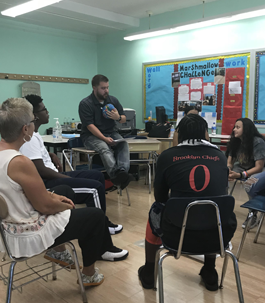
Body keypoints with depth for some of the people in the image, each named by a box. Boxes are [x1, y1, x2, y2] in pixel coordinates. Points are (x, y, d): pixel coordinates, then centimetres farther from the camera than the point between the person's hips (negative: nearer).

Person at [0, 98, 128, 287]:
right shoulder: (20, 162, -32)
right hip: (27, 235, -9)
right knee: (96, 215, 8)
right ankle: (88, 274, 28)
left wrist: (51, 195, 6)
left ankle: (57, 249, 32)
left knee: (66, 191, 27)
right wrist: (67, 205, -3)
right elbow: (46, 206, -22)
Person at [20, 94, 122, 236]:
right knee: (95, 187, -18)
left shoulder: (33, 134, 12)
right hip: (46, 184, -11)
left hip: (52, 176, 11)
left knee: (97, 176, 10)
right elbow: (41, 171, -24)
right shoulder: (30, 138, -21)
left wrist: (51, 155, 13)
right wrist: (67, 178, -13)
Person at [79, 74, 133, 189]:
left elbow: (124, 119, 15)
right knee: (104, 148, -36)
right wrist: (105, 139, -26)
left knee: (124, 144, -26)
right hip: (92, 136, -5)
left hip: (111, 133, 5)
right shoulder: (85, 104, -6)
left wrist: (118, 117, -11)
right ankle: (116, 175, -55)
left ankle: (122, 171, -46)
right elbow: (90, 125, -15)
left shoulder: (113, 100, 9)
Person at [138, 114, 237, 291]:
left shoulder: (167, 156, 1)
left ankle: (149, 272, 43)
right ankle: (210, 273, 42)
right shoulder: (220, 156, 7)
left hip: (178, 235, -2)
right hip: (219, 235, 2)